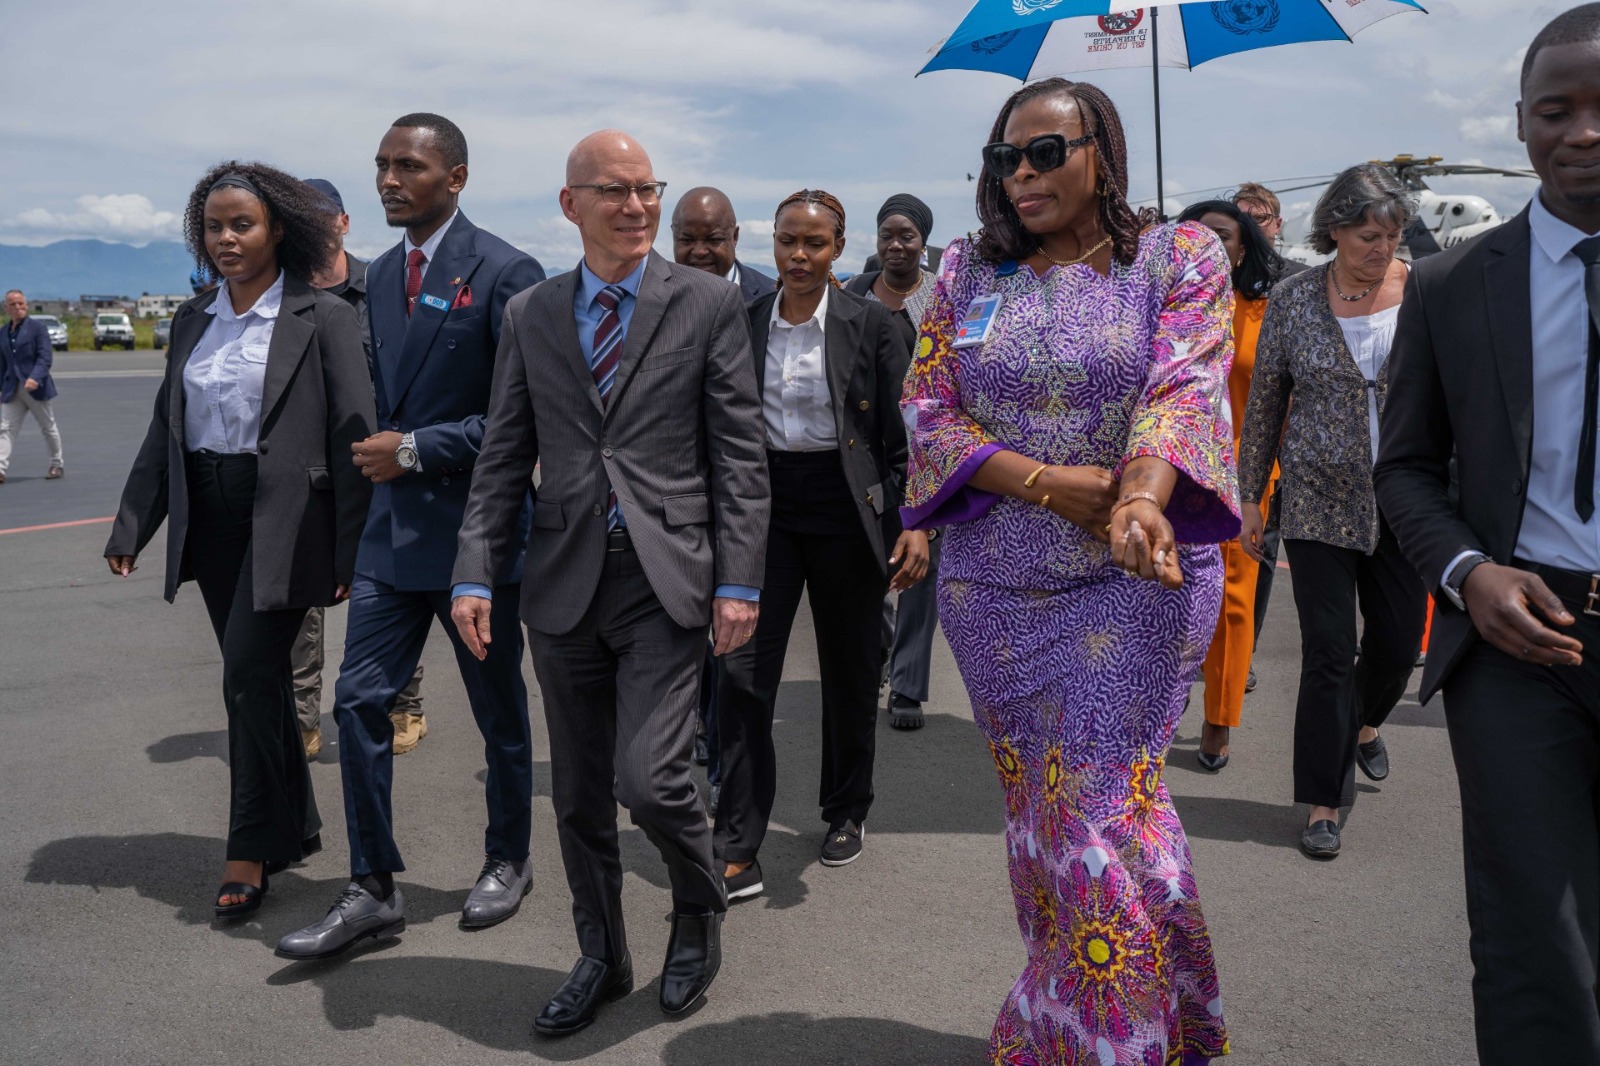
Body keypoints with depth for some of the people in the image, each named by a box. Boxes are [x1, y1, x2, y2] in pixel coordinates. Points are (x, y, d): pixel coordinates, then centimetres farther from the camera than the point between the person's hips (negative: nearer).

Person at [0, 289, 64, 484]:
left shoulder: (37, 327, -6)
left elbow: (46, 356, -15)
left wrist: (35, 377, -29)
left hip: (36, 387, -5)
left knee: (48, 427, 9)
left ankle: (57, 465, 24)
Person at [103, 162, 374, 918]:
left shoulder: (323, 318, -6)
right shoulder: (192, 322, 12)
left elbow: (353, 435, -10)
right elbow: (164, 431, 13)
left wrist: (351, 548, -15)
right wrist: (131, 527, 7)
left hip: (283, 520, -6)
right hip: (210, 521, 6)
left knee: (248, 673, -9)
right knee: (259, 677, 13)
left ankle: (251, 851, 6)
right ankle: (295, 827, 28)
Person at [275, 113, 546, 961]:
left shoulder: (504, 273, -11)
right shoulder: (381, 275, 11)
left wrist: (416, 449, -17)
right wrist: (377, 453, 8)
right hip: (392, 526, 6)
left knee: (499, 709, 11)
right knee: (360, 701, 2)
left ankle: (508, 861, 31)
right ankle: (372, 890, 14)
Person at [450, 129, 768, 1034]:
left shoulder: (709, 304, 1)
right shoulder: (531, 316, 9)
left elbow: (740, 453, -2)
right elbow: (504, 457, 9)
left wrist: (739, 582, -8)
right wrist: (477, 574, 0)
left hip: (667, 578, -3)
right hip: (565, 582, 4)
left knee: (650, 779, -11)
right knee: (579, 795, 12)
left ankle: (700, 910, 22)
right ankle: (602, 960, 33)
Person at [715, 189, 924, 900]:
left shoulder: (872, 326, -2)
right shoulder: (743, 323, 5)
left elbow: (901, 434, -3)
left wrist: (914, 524, -13)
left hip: (846, 506, -1)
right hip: (763, 503, 2)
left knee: (850, 671, 11)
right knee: (744, 671, -6)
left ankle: (847, 811, 33)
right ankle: (737, 853, 1)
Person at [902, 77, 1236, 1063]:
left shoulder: (1182, 256, 1)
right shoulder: (969, 270, 9)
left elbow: (1184, 390, -14)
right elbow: (928, 410, 2)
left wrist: (1142, 500, -35)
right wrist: (1047, 482, -13)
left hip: (1136, 581, -3)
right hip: (994, 586, 4)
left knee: (1094, 817, -8)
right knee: (1039, 811, 10)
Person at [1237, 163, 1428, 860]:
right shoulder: (1293, 300, -4)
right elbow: (1264, 405, 3)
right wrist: (1250, 497, 3)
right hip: (1319, 503, -2)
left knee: (1399, 643, 12)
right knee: (1328, 654, -1)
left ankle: (1365, 725, 46)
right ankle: (1325, 803, 12)